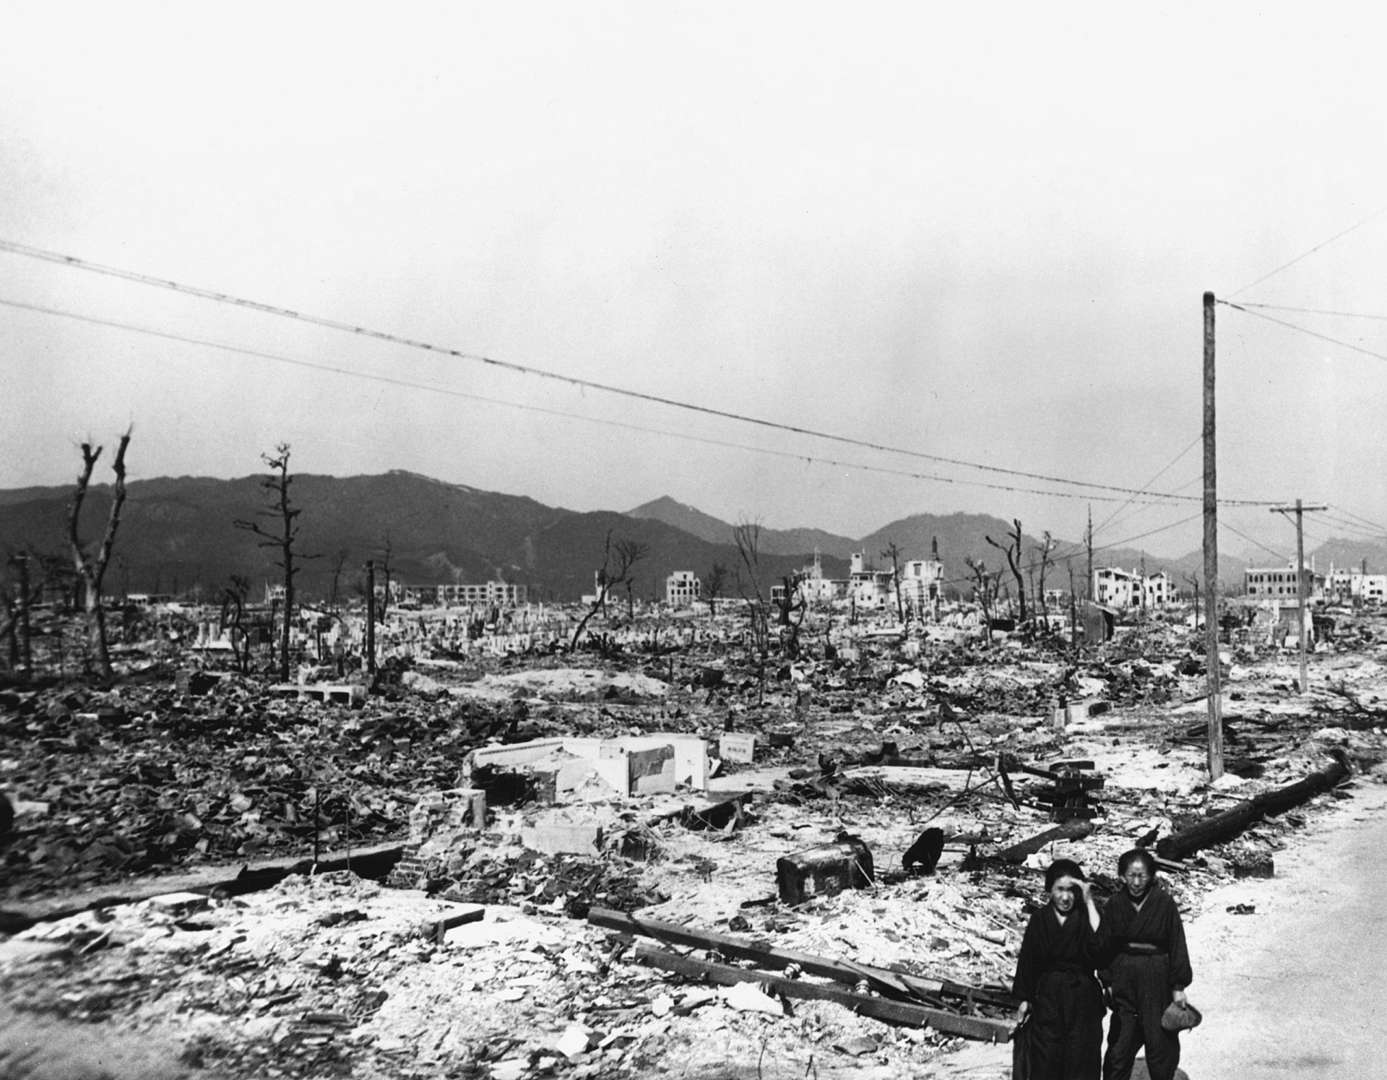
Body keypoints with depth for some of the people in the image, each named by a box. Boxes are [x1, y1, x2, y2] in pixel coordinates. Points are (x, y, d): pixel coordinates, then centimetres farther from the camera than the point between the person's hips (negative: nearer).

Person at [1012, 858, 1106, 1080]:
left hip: (1082, 997, -1)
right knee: (1045, 1059, 4)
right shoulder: (1040, 919, 0)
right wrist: (1024, 999, 6)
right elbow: (1027, 959, 5)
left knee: (1080, 1059, 3)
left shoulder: (1085, 917, -5)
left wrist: (1089, 903, -24)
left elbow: (1099, 944, -25)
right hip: (1047, 996, 1)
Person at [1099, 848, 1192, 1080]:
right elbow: (1105, 946, 5)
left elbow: (1177, 945, -4)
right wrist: (1106, 982, 1)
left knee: (1160, 1043, 5)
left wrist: (1178, 986, -4)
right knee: (1120, 1042, 4)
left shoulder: (1164, 903, -7)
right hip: (1123, 980, 2)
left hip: (1156, 980, -2)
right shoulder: (1114, 905, 1)